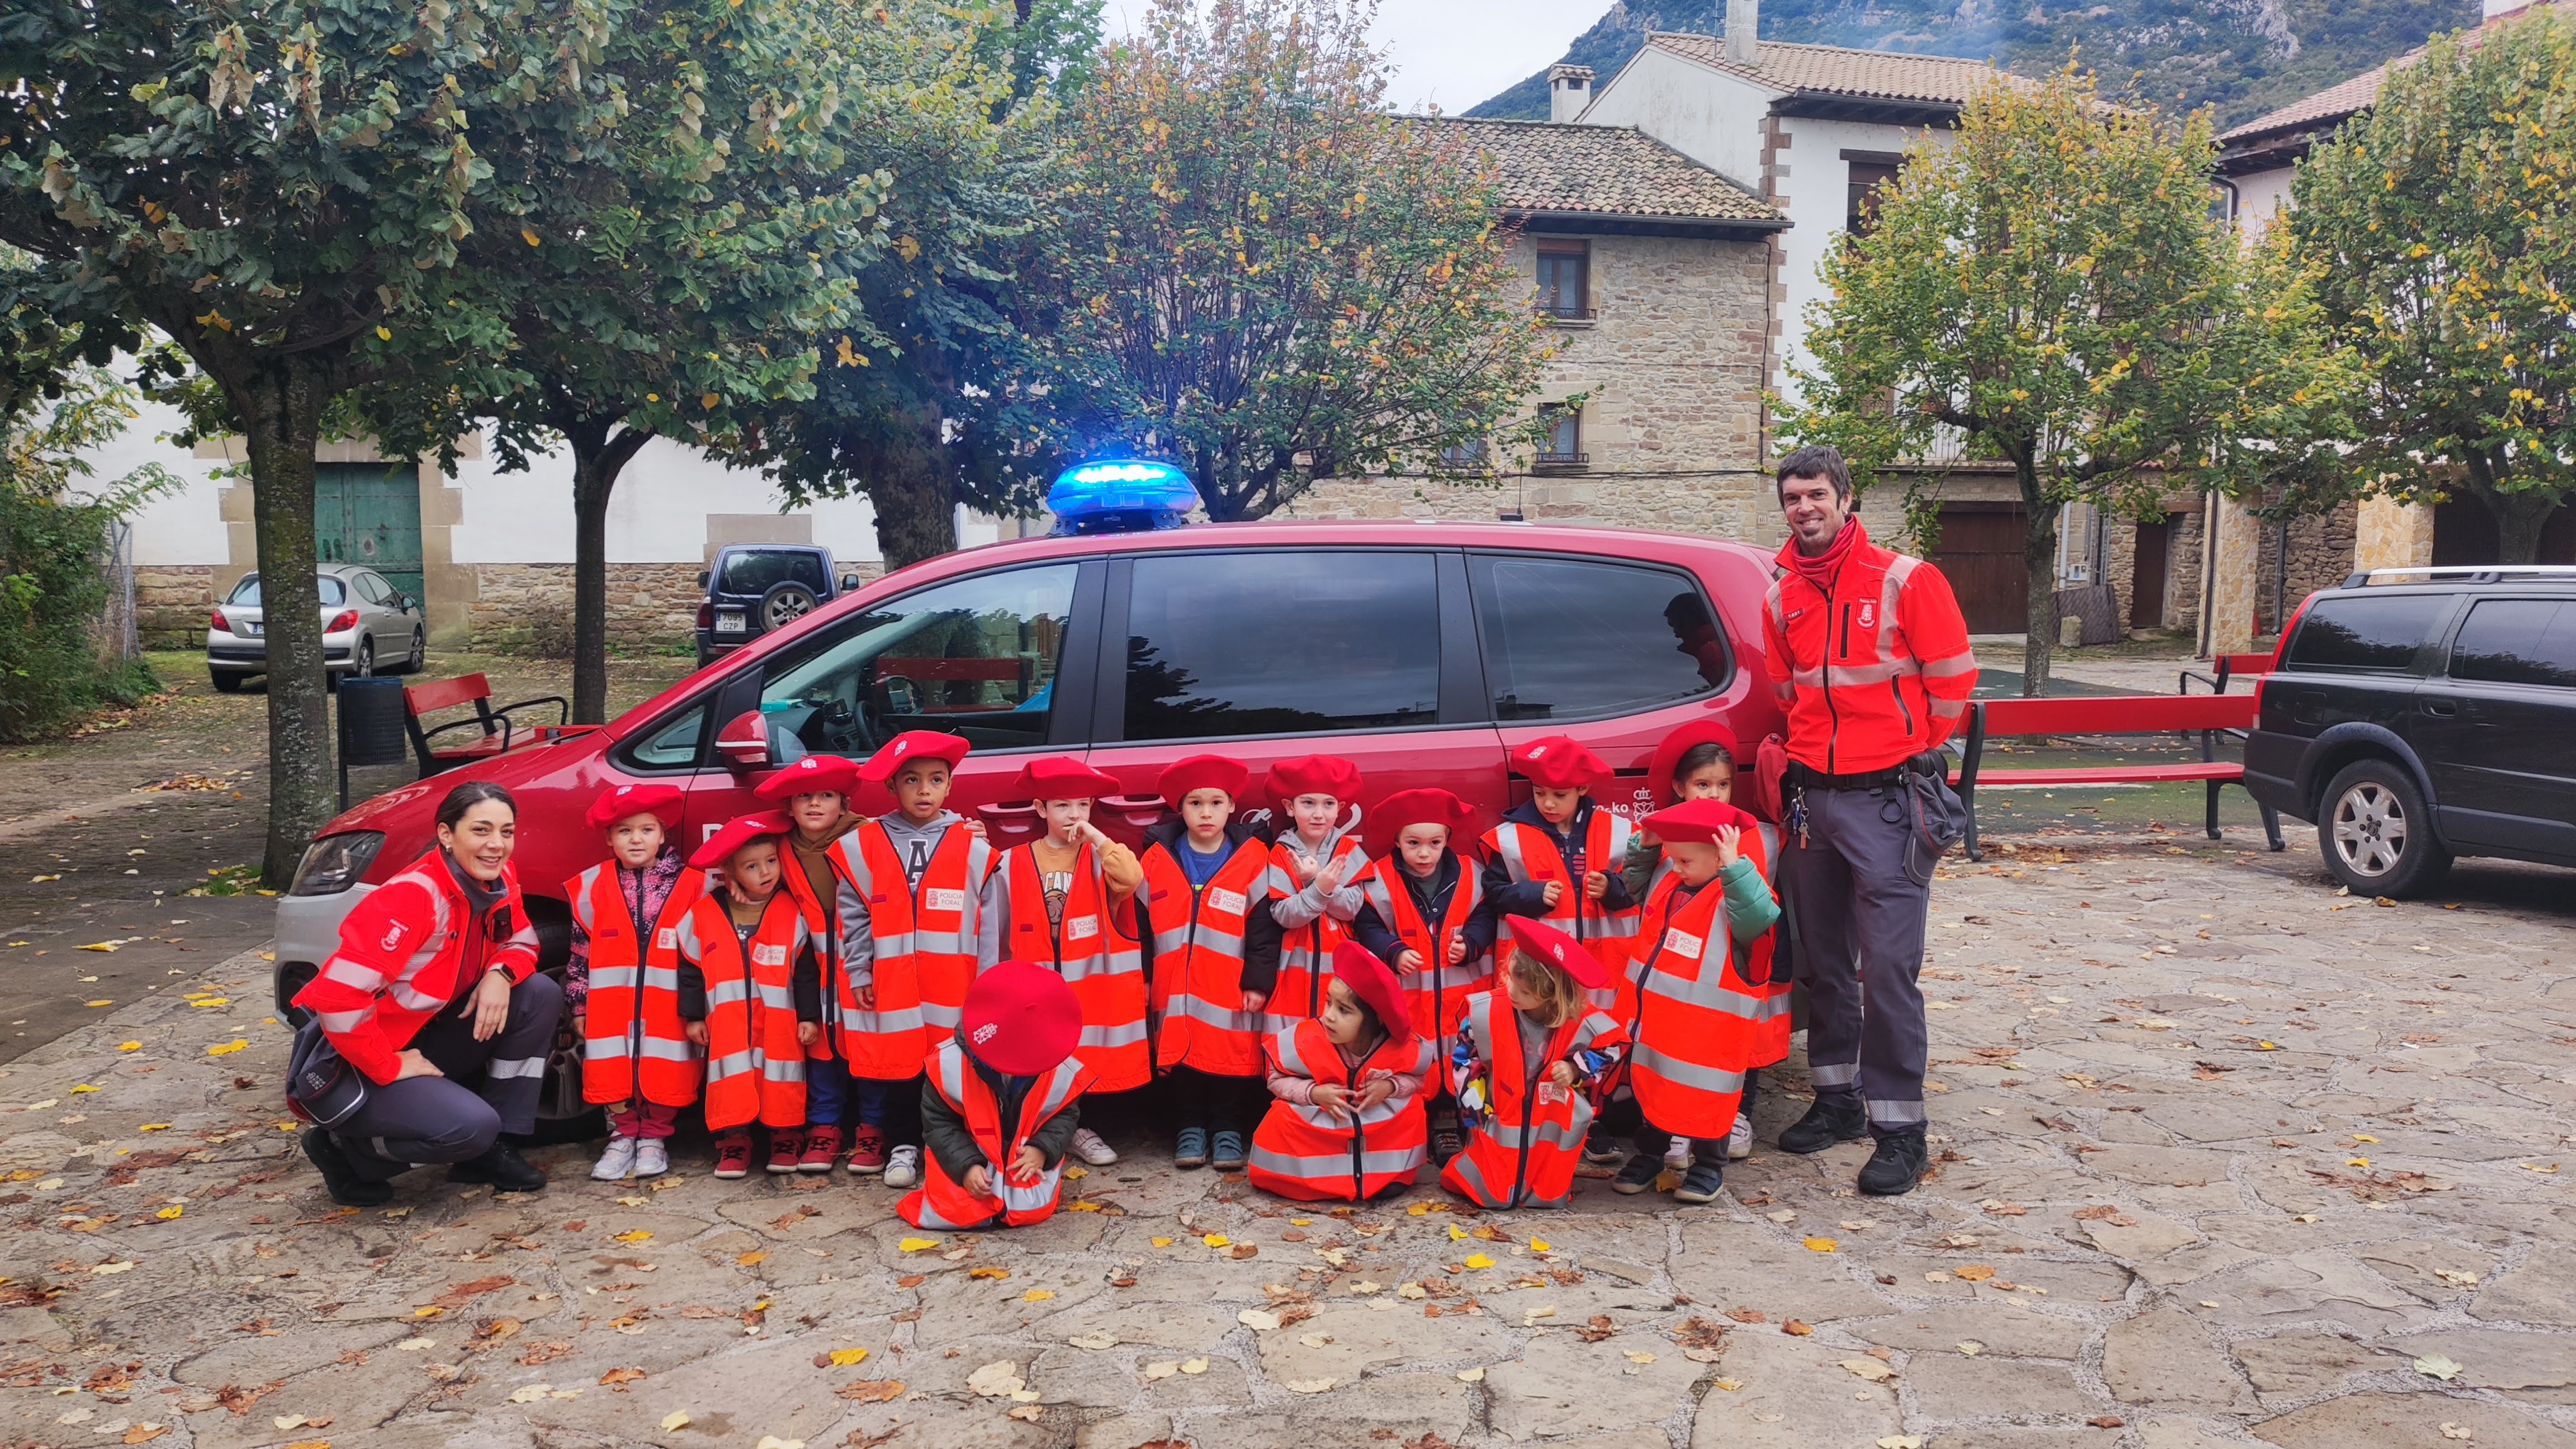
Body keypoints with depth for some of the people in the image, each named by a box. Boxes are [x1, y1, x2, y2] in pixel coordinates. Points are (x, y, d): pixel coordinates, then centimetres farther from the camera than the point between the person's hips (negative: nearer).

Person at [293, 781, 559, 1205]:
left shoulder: (498, 880, -3)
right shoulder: (412, 896, -27)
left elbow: (521, 942, 10)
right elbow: (337, 997, -31)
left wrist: (500, 974, -13)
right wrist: (390, 1069, -21)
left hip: (420, 1039, 8)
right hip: (351, 1066, -8)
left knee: (540, 995, -8)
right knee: (473, 1126, -28)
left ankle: (492, 1150, 1)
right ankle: (347, 1151, 1)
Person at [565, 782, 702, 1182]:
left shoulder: (693, 885, 0)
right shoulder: (591, 887, 4)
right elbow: (580, 953, 10)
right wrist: (579, 1006, 8)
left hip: (666, 1010, -1)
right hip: (611, 1009, 1)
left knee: (662, 1071, -1)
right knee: (611, 1072, 1)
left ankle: (654, 1138, 19)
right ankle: (623, 1134, 22)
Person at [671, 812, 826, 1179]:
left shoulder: (792, 914, -3)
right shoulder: (704, 915, -2)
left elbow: (806, 970, 0)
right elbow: (691, 969, 5)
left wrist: (809, 1017, -2)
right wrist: (692, 1017, 4)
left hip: (780, 1020, 0)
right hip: (726, 1022, 1)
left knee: (780, 1078, 4)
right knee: (732, 1079, 2)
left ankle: (786, 1139, 17)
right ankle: (733, 1141, 15)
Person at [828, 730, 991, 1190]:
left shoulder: (973, 847, 1)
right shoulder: (862, 846, 3)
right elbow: (853, 916, 4)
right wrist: (858, 973, 0)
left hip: (953, 985, 0)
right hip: (890, 982, 1)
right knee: (895, 1064, 6)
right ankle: (902, 1146, 22)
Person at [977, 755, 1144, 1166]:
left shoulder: (1099, 860, 2)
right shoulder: (1012, 865, 1)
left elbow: (1132, 878, -22)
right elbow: (993, 931, 3)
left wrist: (1097, 837, -17)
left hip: (1088, 987, 1)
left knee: (1086, 1058, 7)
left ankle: (1076, 1128, 25)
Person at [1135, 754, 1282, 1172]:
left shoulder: (1253, 860, -3)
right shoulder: (1158, 859, 3)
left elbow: (1264, 929, -2)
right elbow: (1142, 924, 9)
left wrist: (1259, 982, -6)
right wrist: (1144, 979, 7)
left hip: (1230, 993, -2)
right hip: (1175, 990, 2)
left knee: (1232, 1055, 1)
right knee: (1179, 1053, 7)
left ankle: (1228, 1130, 19)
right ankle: (1190, 1127, 23)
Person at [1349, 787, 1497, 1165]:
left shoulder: (1469, 876, -2)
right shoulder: (1379, 881, -8)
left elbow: (1484, 917, 6)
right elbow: (1367, 927, -5)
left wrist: (1470, 944, -11)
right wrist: (1394, 952, -19)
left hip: (1458, 993, 2)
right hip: (1403, 995, -2)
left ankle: (1447, 1123, 24)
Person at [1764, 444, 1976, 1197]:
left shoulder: (1906, 581, -6)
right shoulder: (1782, 598, 10)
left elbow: (1953, 678, -3)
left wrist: (1909, 752, 4)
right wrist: (1820, 747, 15)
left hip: (1885, 796, -6)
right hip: (1811, 794, 6)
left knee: (1888, 965, -8)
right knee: (1824, 959, 12)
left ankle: (1900, 1127, -1)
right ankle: (1838, 1098, 25)